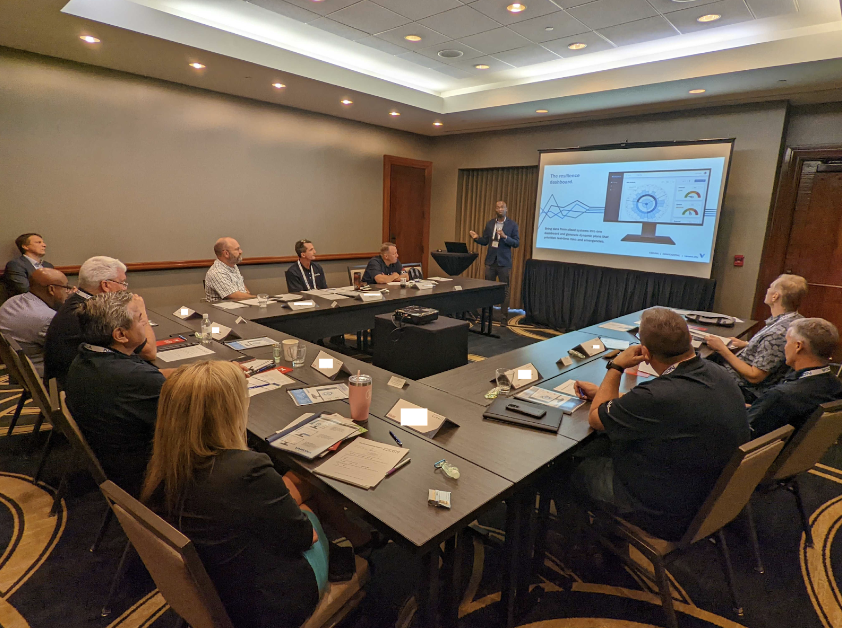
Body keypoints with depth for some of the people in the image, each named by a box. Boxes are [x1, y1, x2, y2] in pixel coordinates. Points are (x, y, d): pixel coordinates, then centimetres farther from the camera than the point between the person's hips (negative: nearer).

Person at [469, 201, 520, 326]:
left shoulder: (512, 225, -3)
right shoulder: (490, 223, 8)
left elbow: (516, 243, -7)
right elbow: (485, 241, 10)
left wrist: (505, 237, -22)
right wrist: (477, 238, -10)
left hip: (504, 262, -3)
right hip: (490, 261, 4)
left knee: (504, 290, 2)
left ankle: (504, 318, 8)